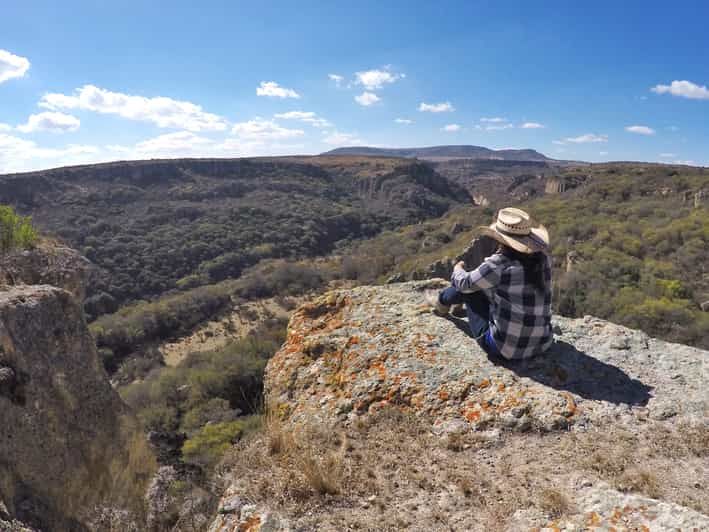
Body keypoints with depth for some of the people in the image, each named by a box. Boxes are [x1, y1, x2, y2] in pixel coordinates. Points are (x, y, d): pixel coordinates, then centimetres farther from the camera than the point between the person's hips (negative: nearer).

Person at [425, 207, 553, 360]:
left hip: (504, 348, -6)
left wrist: (457, 270, 19)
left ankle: (442, 301, 43)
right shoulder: (544, 259, -6)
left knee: (469, 287, 11)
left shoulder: (498, 265, -22)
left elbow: (464, 283, -2)